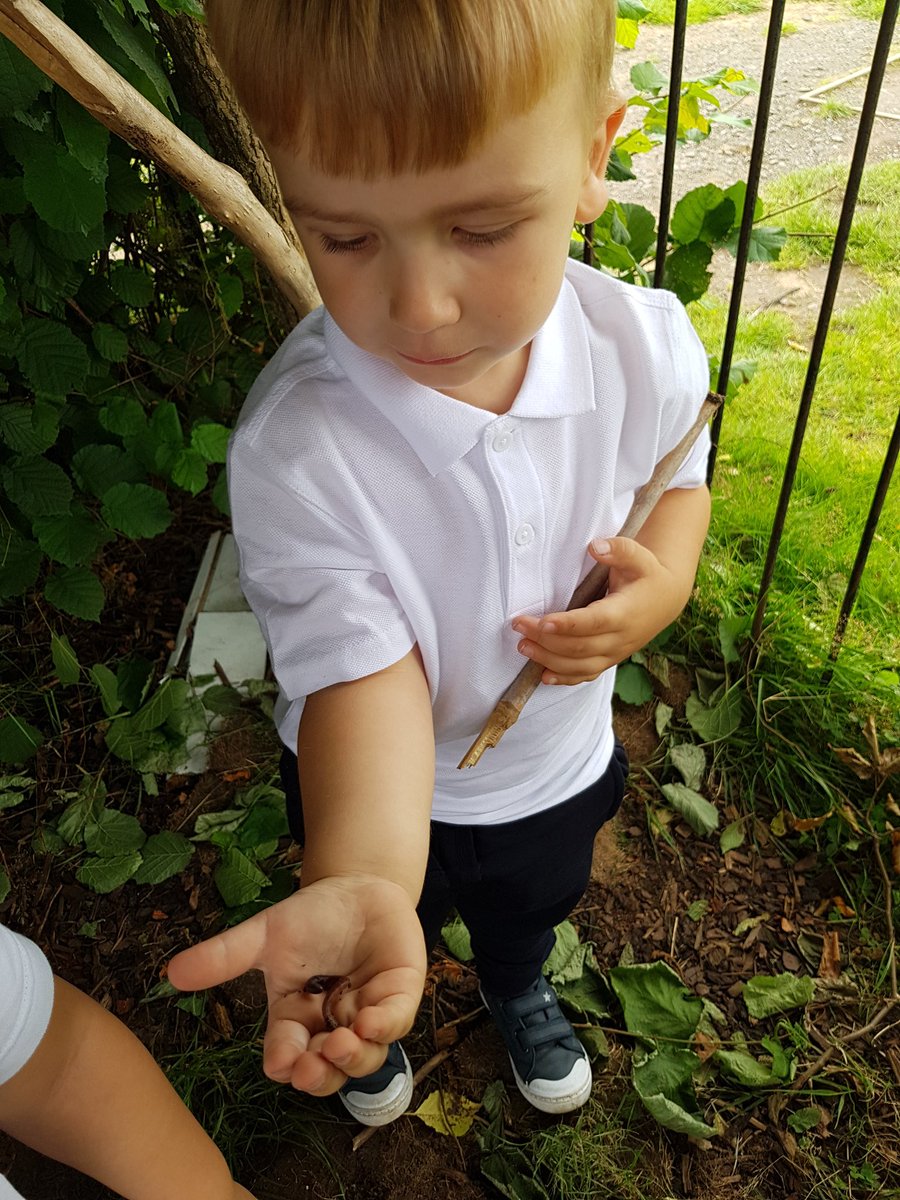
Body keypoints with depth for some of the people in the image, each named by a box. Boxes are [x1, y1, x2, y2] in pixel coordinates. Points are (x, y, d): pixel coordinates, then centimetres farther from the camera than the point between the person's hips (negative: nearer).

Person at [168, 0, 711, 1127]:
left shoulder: (647, 344, -24)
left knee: (531, 906, 35)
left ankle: (519, 992, 74)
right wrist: (366, 884, -53)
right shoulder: (291, 451, -36)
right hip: (389, 795, -2)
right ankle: (380, 1019, 70)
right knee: (392, 941, 31)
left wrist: (667, 578, -25)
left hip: (563, 758, 3)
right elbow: (361, 673, -35)